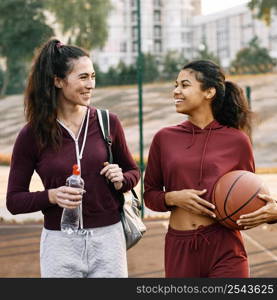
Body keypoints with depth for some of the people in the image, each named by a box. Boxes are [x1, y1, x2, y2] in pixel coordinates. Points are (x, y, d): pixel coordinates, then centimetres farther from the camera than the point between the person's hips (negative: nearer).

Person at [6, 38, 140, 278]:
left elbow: (133, 171, 14)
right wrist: (52, 195, -18)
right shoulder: (32, 135, -5)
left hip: (108, 238, 2)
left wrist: (120, 181, -8)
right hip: (60, 242, -1)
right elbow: (14, 200, 0)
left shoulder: (107, 123, 0)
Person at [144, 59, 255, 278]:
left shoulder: (237, 140, 0)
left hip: (225, 249, -2)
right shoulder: (165, 138, 5)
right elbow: (150, 194, 10)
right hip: (179, 249, 2)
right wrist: (173, 198, -10)